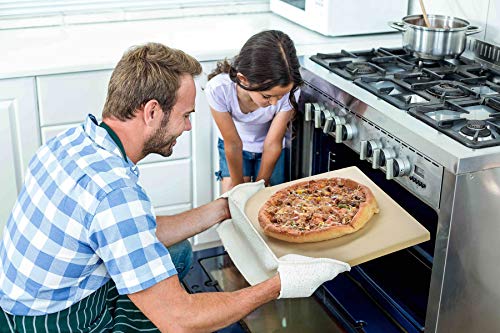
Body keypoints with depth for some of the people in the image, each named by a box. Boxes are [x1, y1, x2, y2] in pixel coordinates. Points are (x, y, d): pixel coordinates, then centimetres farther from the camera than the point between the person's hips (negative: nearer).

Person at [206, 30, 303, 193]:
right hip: (236, 146, 0)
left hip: (269, 149, 1)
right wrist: (238, 188, -11)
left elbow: (272, 144, -20)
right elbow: (233, 144, -22)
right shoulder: (218, 89, -36)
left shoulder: (288, 90, -33)